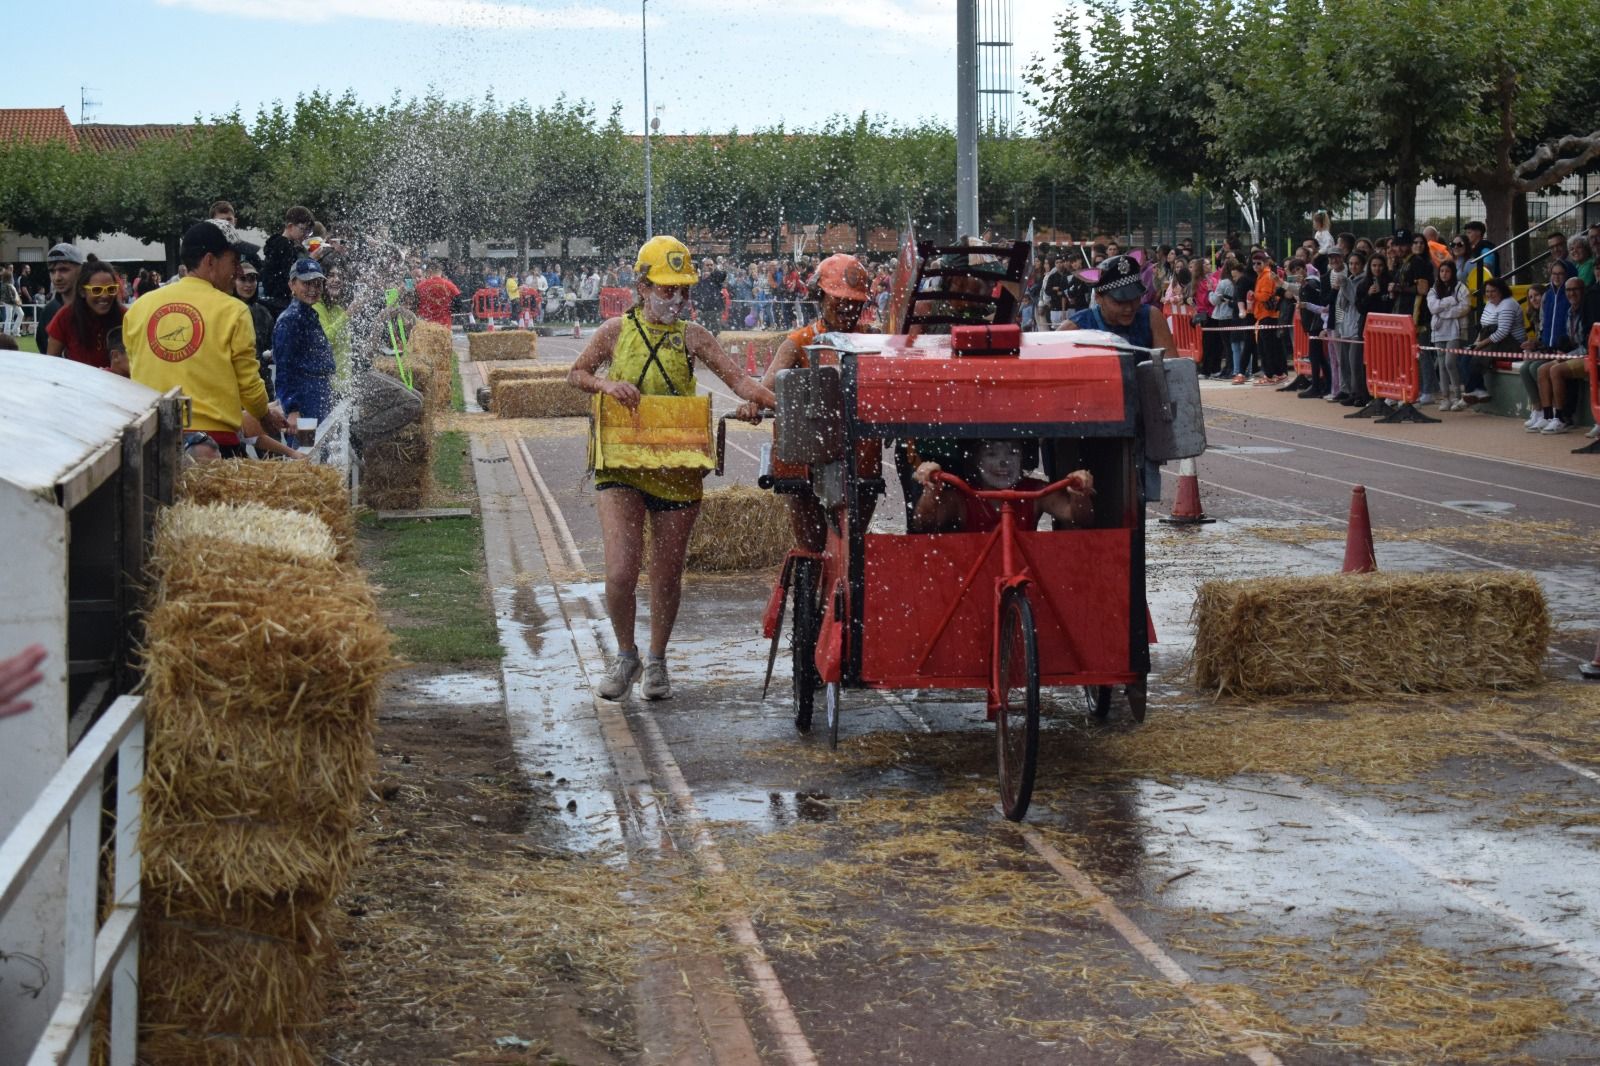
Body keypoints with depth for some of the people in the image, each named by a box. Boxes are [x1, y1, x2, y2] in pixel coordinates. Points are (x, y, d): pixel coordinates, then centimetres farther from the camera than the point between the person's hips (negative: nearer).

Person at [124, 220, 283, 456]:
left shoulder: (139, 307, 6)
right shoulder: (232, 312, -5)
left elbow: (135, 374, 13)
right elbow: (249, 383, 0)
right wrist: (266, 416, 20)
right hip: (215, 436, -4)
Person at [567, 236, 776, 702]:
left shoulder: (691, 336, 3)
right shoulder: (617, 331, 4)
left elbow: (736, 378, -4)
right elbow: (576, 373, 13)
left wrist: (780, 405, -20)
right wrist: (607, 384, -8)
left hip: (676, 471, 1)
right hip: (621, 468, -1)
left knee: (666, 577, 8)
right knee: (620, 573, -11)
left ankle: (657, 662, 28)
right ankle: (626, 656, 13)